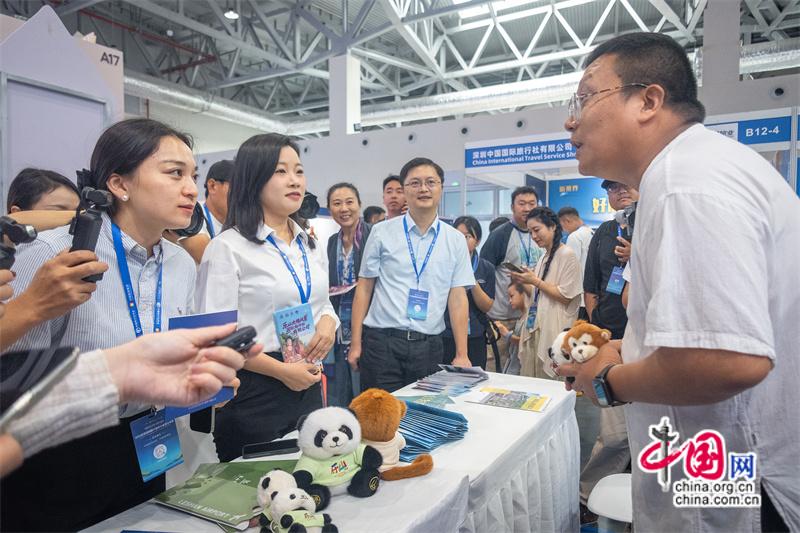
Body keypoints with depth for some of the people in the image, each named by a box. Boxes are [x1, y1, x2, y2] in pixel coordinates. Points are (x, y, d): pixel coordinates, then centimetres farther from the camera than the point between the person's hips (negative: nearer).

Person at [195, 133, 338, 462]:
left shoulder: (309, 244, 10)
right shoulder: (228, 247, -11)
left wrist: (328, 322, -4)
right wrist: (282, 370, -17)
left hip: (308, 386, 6)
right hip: (254, 392, -6)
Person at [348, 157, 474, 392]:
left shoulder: (456, 240, 5)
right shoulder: (382, 232, 1)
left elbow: (458, 297, 3)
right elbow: (364, 287, 2)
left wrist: (462, 355, -1)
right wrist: (356, 344, -1)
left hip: (429, 346, 2)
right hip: (382, 341, -1)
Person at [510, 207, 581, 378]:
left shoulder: (567, 254, -9)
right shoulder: (543, 258, 16)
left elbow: (565, 297, -13)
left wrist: (535, 281, -11)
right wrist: (522, 282, 4)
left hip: (554, 331, -8)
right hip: (535, 327, 8)